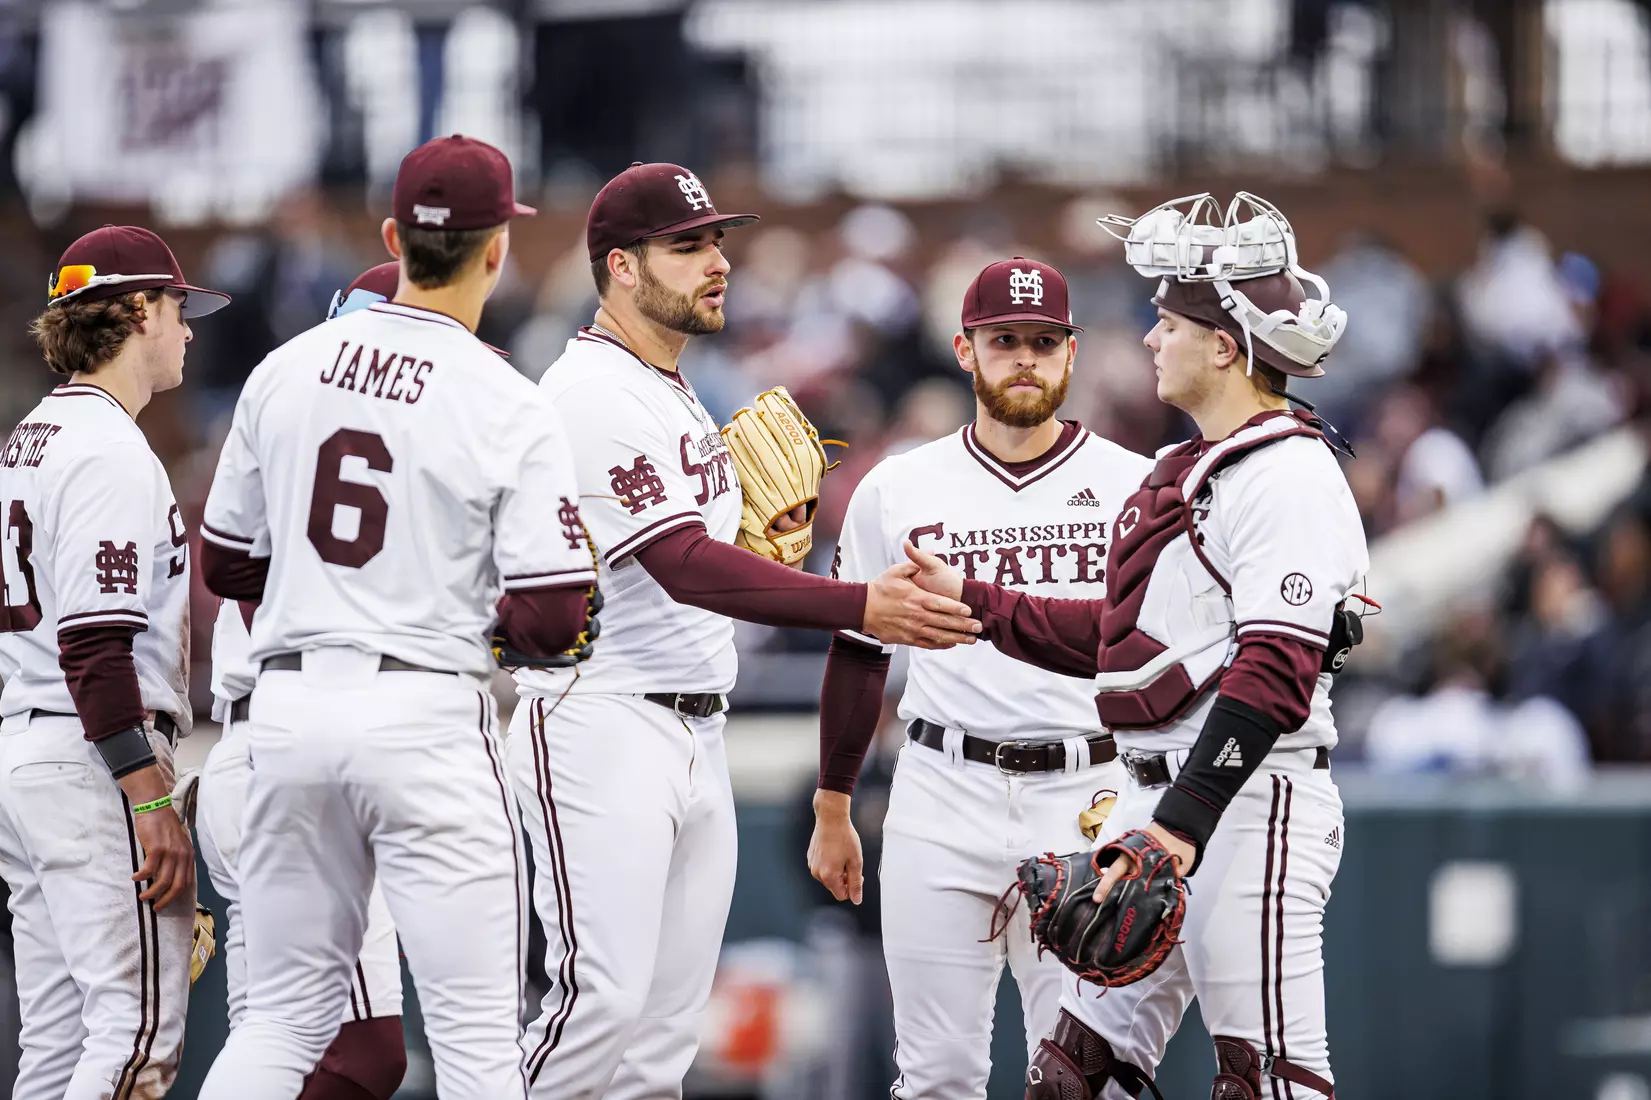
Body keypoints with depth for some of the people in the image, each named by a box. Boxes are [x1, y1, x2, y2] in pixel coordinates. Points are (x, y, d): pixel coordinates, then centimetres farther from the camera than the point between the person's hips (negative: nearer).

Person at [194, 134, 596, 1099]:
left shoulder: (284, 371, 5)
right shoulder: (511, 408, -9)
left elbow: (226, 566, 14)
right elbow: (551, 621, -12)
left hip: (289, 704, 5)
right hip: (427, 713, -5)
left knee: (285, 1016, 12)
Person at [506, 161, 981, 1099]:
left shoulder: (683, 399, 19)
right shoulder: (594, 392, -13)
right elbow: (685, 566, -22)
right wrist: (859, 608, -28)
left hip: (699, 732, 9)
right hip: (600, 728, -9)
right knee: (604, 996, -17)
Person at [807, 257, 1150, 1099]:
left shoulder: (1132, 485, 4)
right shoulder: (897, 489, 7)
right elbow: (857, 655, 14)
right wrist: (831, 813, 14)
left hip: (1088, 806, -1)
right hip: (942, 806, 1)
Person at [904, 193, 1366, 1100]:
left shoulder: (1288, 478, -12)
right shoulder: (1184, 472, 20)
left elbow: (1274, 673, -21)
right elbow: (1115, 638, 28)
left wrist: (1184, 821, -27)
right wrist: (973, 602, 29)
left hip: (1249, 799, -10)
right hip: (1156, 798, 10)